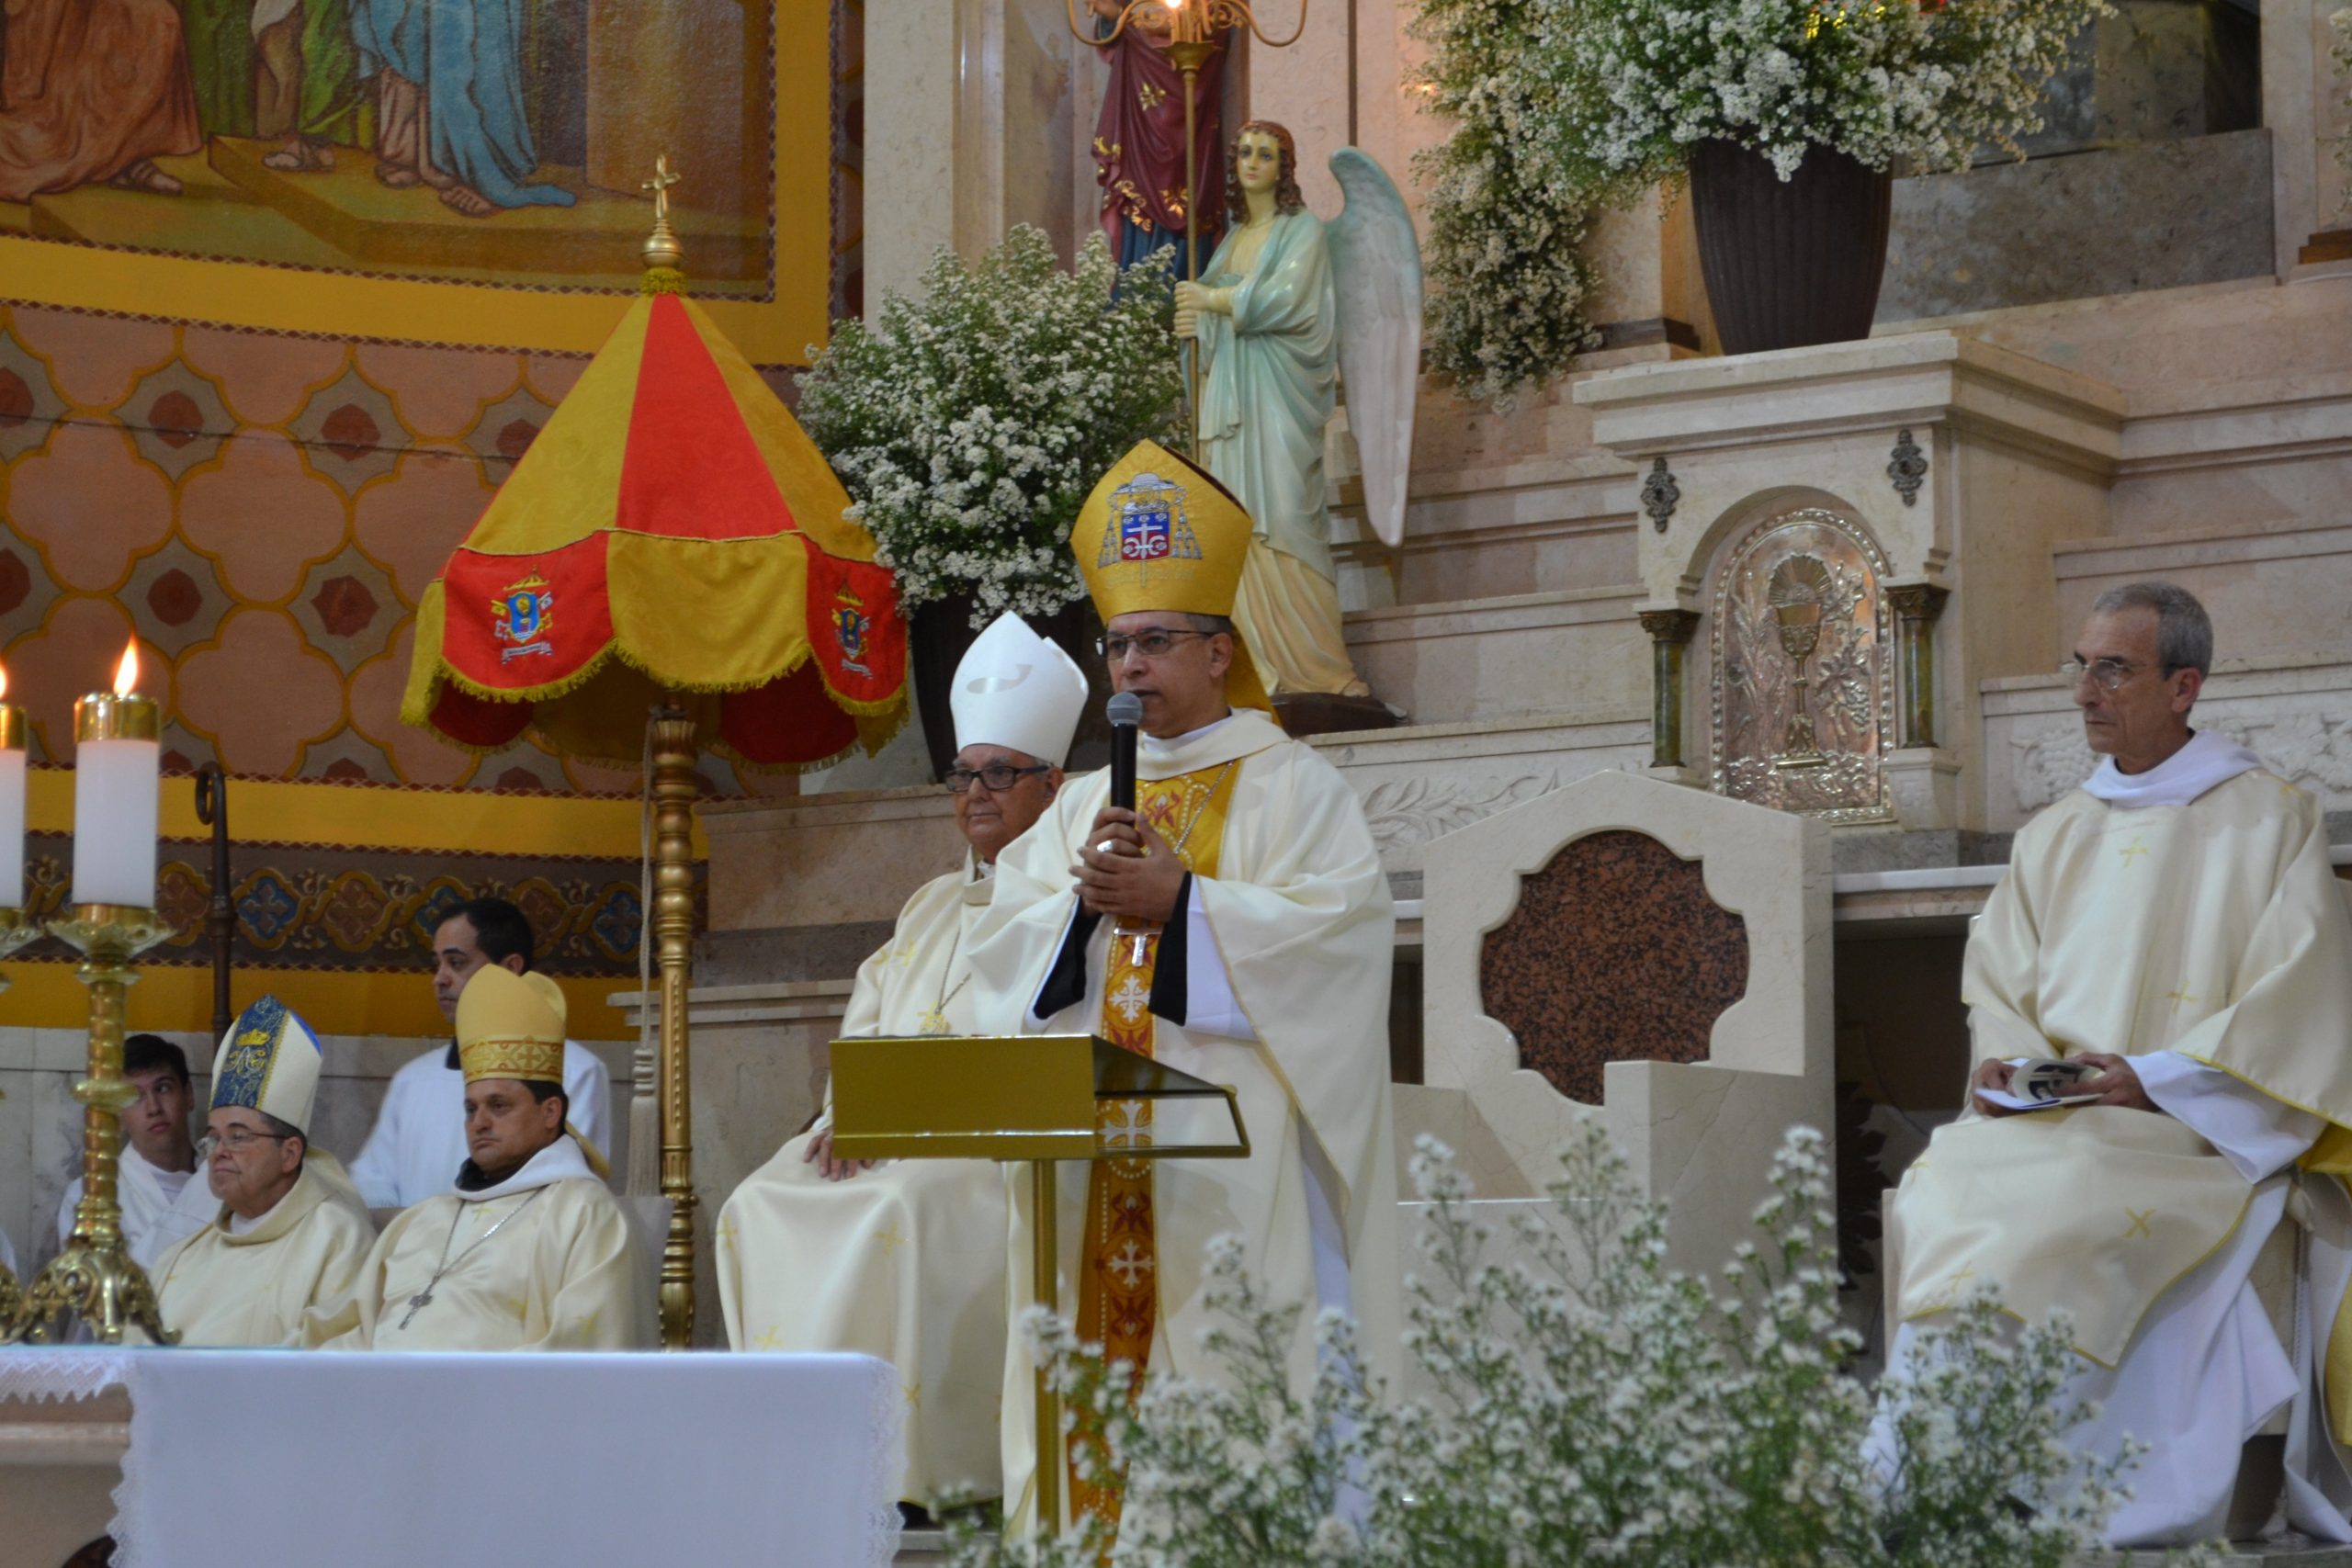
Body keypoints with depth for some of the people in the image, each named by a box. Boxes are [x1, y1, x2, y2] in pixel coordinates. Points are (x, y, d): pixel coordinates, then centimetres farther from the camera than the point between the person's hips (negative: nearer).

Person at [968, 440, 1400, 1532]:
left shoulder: (1290, 785, 5)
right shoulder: (1085, 804, 21)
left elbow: (1337, 923, -10)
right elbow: (1003, 941, 11)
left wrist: (1177, 901, -15)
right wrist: (1084, 900, -8)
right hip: (1091, 1145, 5)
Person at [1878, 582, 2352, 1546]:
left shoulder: (2270, 820, 2)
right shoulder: (2056, 837, 19)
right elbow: (1996, 984, 19)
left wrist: (2156, 1079, -15)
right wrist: (2007, 1062, -4)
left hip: (2197, 1128, -5)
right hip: (2049, 1113, 5)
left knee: (2069, 1195, -34)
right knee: (1942, 1185, -24)